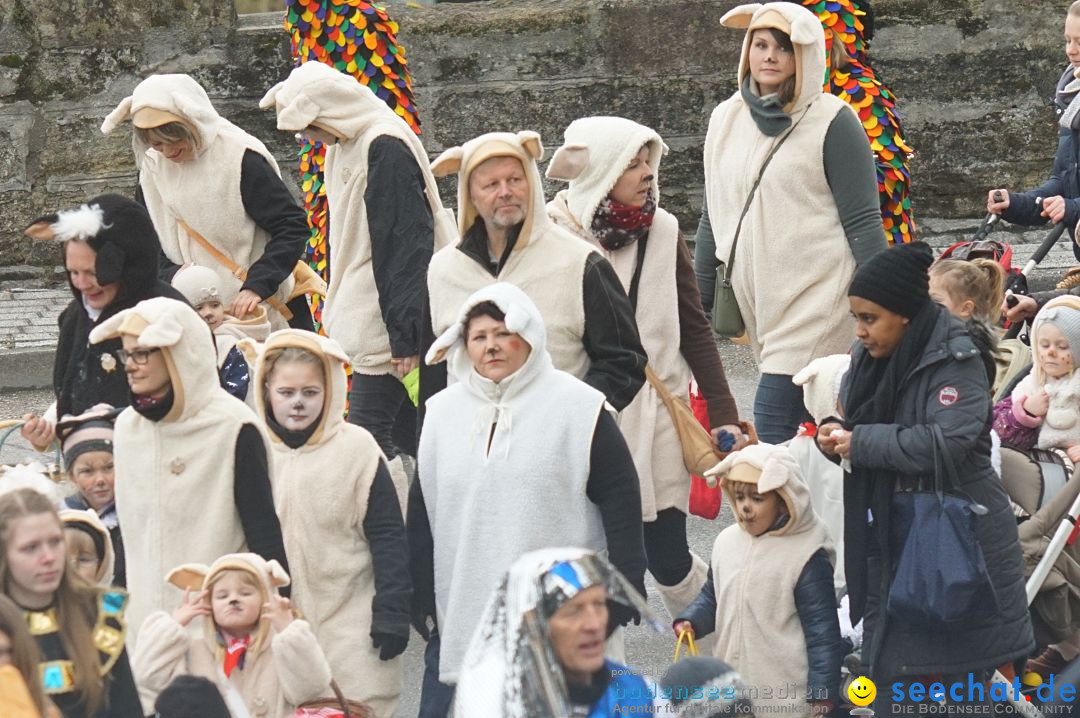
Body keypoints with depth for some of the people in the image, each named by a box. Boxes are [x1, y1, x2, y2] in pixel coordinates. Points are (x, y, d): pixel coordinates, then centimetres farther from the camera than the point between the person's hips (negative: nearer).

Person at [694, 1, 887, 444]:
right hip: (757, 300, 5)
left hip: (815, 295, -5)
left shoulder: (833, 122, -5)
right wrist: (697, 304, 18)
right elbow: (713, 220, 19)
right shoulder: (727, 118, 11)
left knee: (773, 420, -17)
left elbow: (862, 222, -5)